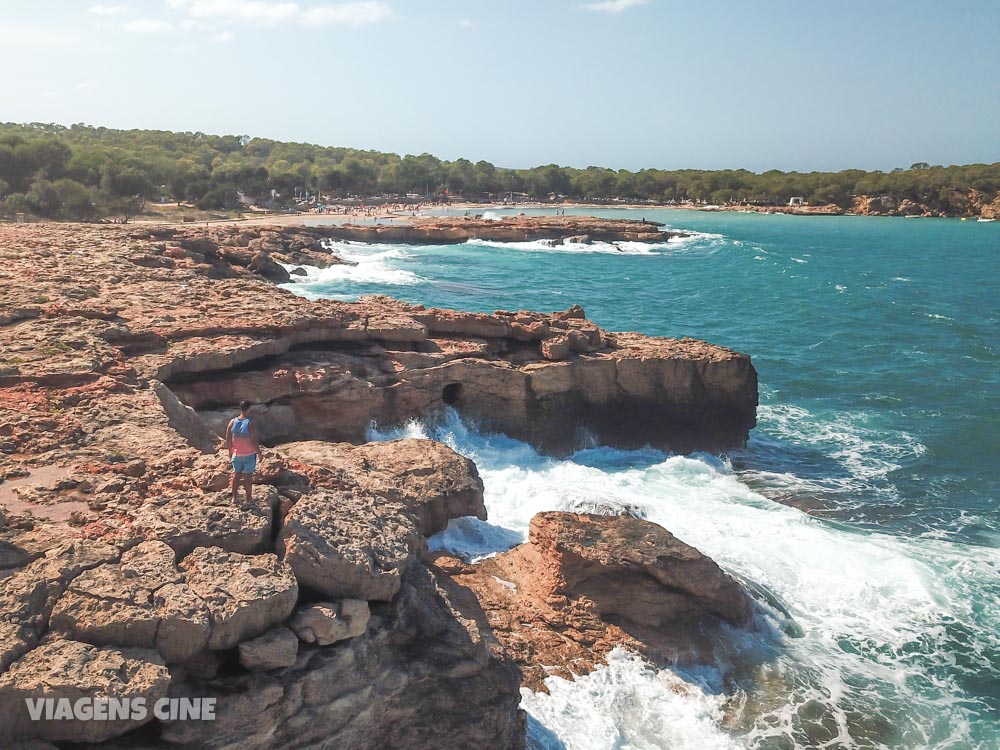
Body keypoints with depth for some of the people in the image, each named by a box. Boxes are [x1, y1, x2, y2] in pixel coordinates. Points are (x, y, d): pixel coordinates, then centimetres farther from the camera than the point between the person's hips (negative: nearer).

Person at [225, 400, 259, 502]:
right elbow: (254, 440, -20)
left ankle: (234, 497, 26)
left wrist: (230, 451, 14)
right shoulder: (251, 424, -20)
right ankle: (248, 498, 19)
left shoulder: (232, 422, -5)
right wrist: (258, 451, -5)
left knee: (236, 474, 18)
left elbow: (228, 439, 0)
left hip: (236, 454, 4)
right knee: (248, 476, 8)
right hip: (249, 455, -4)